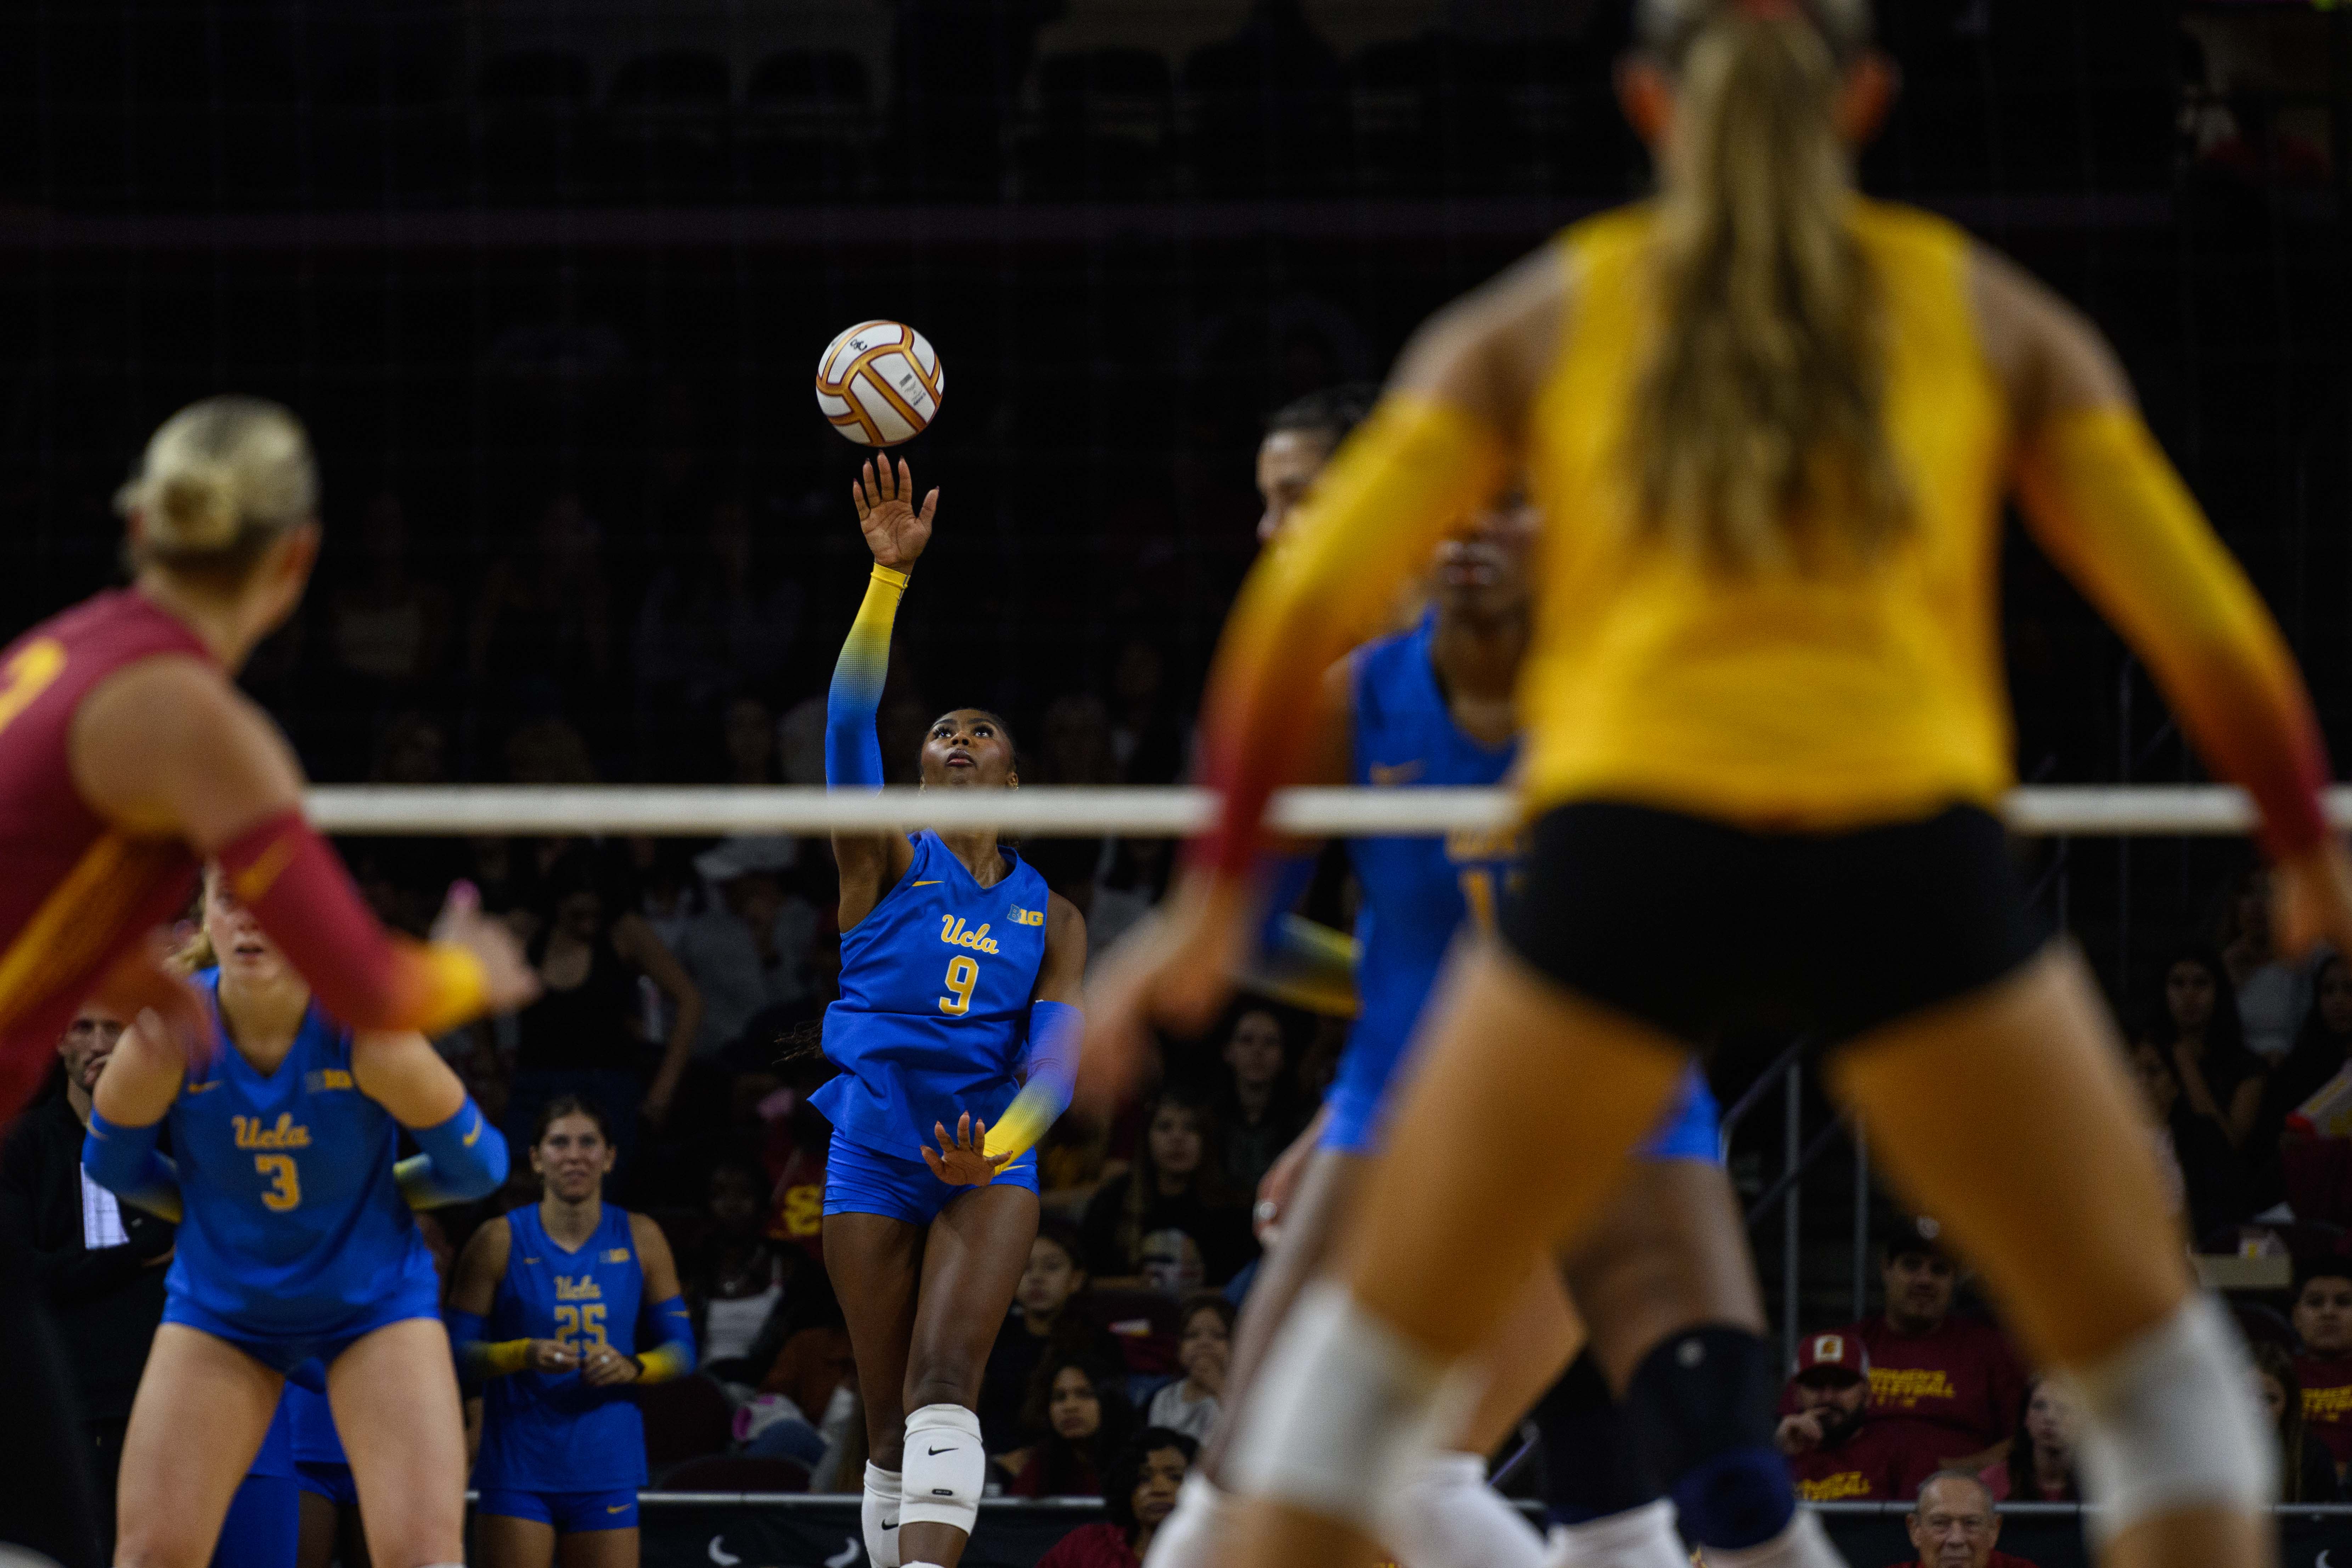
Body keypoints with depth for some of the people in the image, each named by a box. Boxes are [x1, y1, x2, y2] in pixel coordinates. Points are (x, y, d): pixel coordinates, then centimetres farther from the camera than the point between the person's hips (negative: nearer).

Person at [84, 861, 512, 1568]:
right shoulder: (167, 1037, -22)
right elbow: (111, 1161, 0)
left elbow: (476, 1164, -10)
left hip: (375, 1298, -2)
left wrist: (361, 1195, 0)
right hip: (220, 1309, 2)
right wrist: (220, 1213, 3)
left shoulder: (369, 1032, -25)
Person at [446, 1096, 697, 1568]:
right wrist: (523, 1355, -21)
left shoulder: (640, 1239, 6)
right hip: (519, 1469, -2)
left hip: (605, 1470, 2)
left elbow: (681, 1350, 8)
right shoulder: (500, 1241, -1)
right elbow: (458, 1351, -3)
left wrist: (632, 1367, -13)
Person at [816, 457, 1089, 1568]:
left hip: (988, 1164, 0)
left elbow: (1056, 1062, 0)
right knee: (890, 1416, 2)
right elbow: (849, 720, -12)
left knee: (945, 1382, -20)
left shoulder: (1051, 917, 9)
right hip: (875, 1152, 0)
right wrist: (891, 574, -25)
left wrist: (997, 1145, -23)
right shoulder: (886, 860, 4)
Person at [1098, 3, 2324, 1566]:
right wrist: (2312, 856, 29)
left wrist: (1219, 893, 14)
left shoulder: (1540, 317, 17)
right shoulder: (1991, 313, 18)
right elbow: (2210, 628, 16)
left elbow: (1303, 601, 10)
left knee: (1369, 1357, 15)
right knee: (2156, 1367, 14)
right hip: (1914, 855, 0)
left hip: (1627, 845, 0)